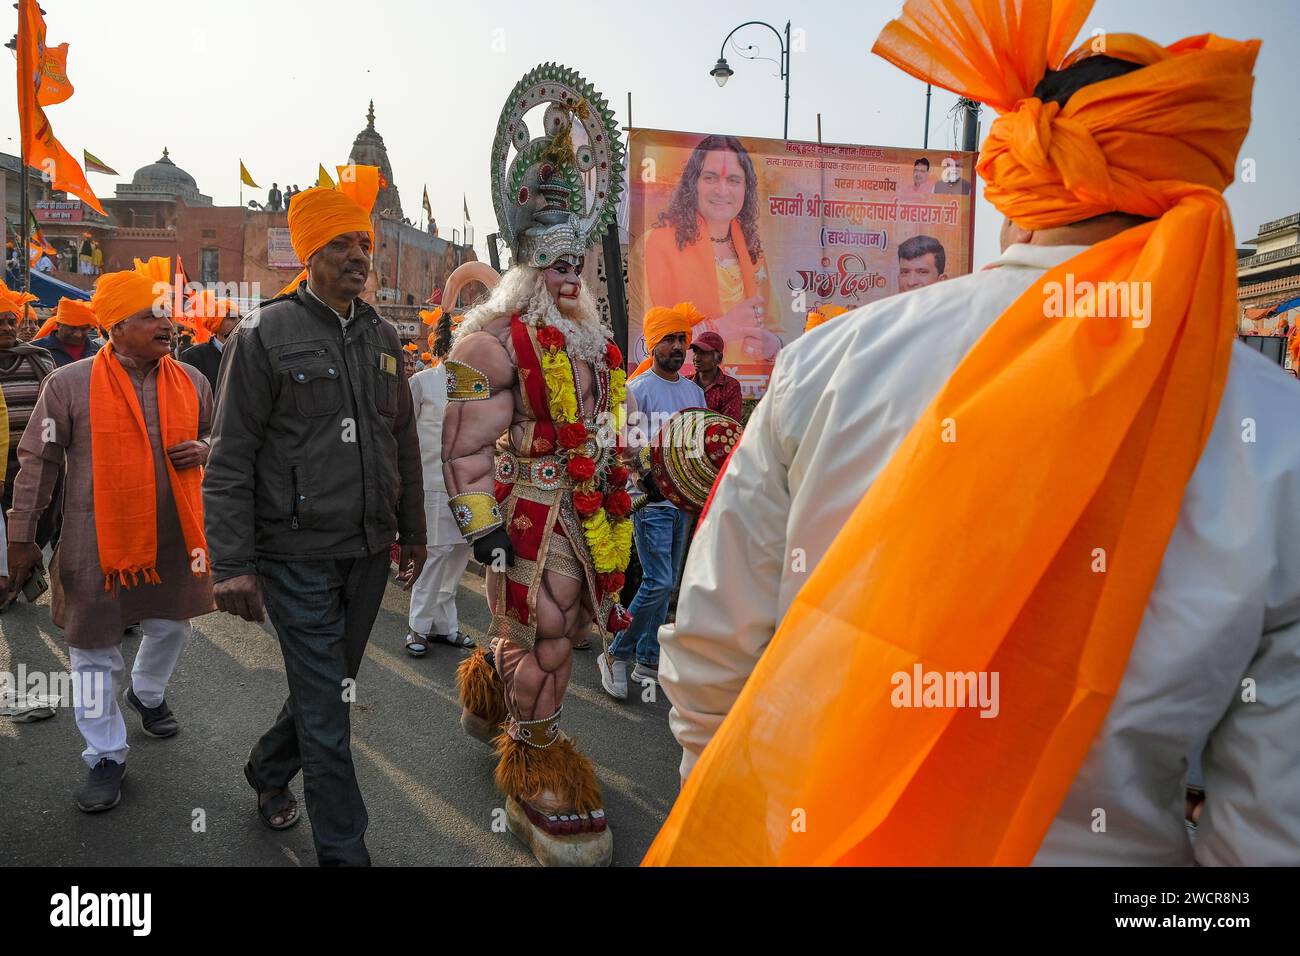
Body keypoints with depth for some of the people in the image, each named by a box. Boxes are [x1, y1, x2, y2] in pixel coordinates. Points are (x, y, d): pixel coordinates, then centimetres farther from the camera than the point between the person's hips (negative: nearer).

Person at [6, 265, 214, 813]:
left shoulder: (190, 381, 2)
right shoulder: (71, 384, -10)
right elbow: (37, 463, -4)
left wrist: (204, 450, -8)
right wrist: (21, 537, -2)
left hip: (173, 537, 4)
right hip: (98, 540, -3)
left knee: (172, 627, 18)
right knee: (95, 650, 7)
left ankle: (146, 692, 51)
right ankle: (106, 757, 24)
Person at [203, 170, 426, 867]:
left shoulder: (382, 338, 10)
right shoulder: (265, 334, -7)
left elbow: (404, 446, 16)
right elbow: (229, 460, -9)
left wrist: (412, 533, 16)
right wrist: (232, 565, -13)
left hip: (369, 552, 6)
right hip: (298, 555, -6)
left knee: (329, 685, 20)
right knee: (325, 711, 1)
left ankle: (267, 771, 47)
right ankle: (344, 850, 16)